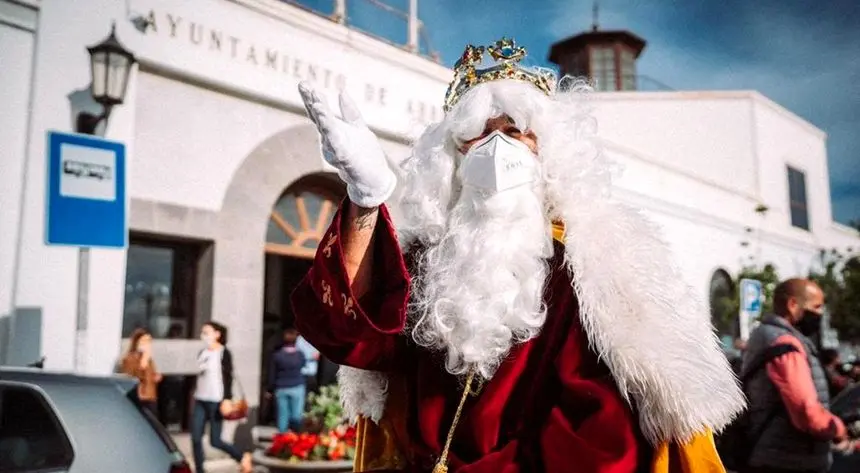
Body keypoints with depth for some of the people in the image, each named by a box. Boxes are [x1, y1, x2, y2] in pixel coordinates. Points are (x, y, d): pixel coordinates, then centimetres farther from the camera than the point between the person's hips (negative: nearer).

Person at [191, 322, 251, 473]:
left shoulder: (224, 353, -6)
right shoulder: (202, 353, 14)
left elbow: (228, 377, -10)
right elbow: (199, 376, 18)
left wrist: (227, 399, -18)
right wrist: (195, 396, 17)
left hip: (216, 401, -7)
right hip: (200, 400, 7)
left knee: (215, 441, -4)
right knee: (195, 438, 1)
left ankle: (242, 457, 18)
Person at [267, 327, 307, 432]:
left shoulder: (277, 355, -5)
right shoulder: (300, 354, -6)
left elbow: (272, 374, 0)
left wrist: (270, 390, 9)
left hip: (281, 389, 1)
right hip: (297, 388, -1)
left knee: (282, 416, 7)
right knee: (296, 415, 1)